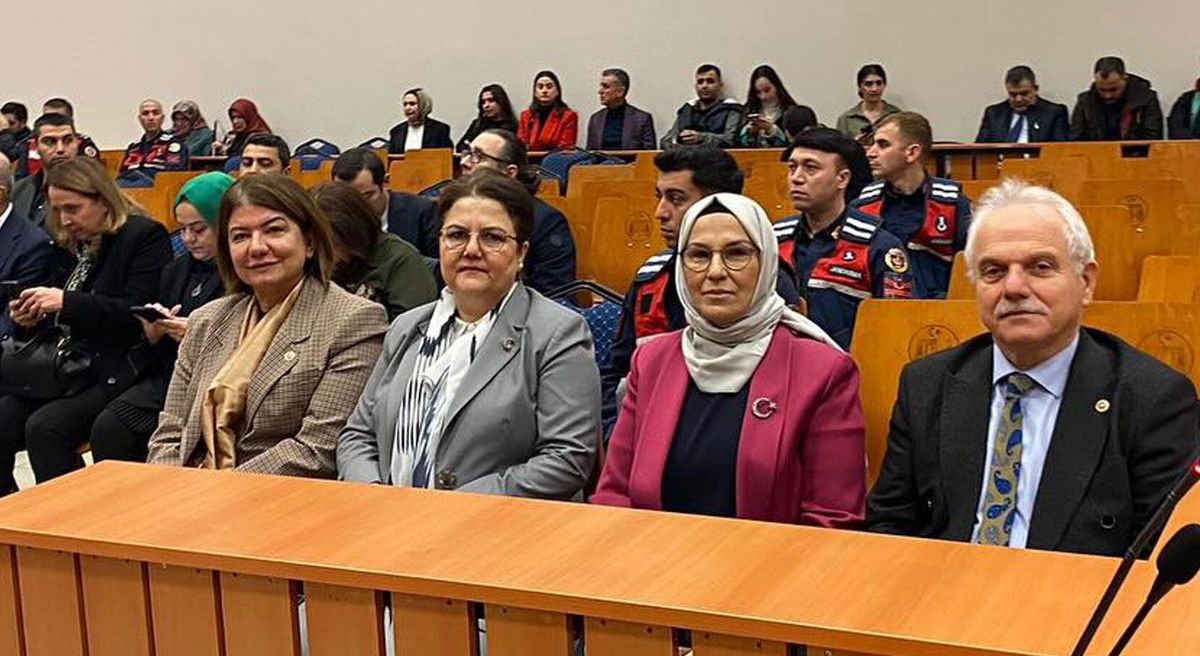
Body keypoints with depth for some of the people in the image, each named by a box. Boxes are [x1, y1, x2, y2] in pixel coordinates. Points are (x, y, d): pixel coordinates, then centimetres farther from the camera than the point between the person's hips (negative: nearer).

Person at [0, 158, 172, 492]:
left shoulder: (146, 236, -4)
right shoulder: (67, 245, 18)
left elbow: (137, 312, -14)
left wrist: (66, 302, -20)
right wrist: (31, 318, 2)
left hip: (115, 372, -7)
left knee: (44, 427, -27)